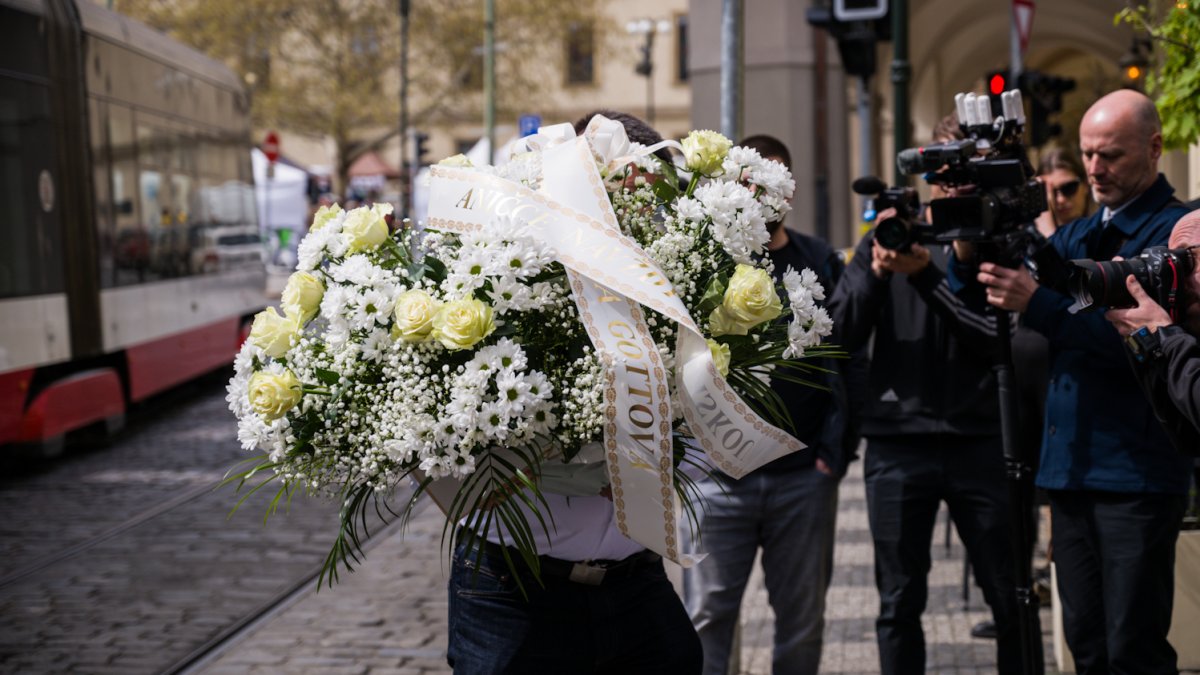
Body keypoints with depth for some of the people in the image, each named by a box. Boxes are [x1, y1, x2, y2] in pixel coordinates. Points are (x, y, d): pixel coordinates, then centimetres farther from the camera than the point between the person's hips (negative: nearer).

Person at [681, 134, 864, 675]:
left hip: (805, 474, 2)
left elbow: (850, 362, 5)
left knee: (803, 619, 10)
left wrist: (836, 448, -3)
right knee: (707, 617, 0)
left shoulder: (821, 262, 7)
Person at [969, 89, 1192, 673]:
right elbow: (978, 301, 9)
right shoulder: (1078, 235, 16)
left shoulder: (1173, 230, -5)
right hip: (1070, 466, 7)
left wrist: (1037, 303, -28)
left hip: (1136, 472, -7)